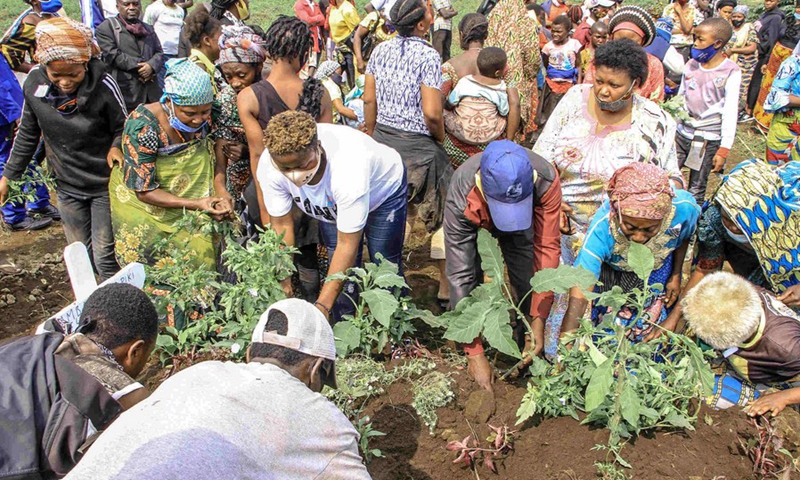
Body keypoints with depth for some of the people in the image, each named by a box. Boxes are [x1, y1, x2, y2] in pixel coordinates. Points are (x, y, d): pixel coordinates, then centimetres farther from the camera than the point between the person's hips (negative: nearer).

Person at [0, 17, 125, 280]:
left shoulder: (103, 84, -22)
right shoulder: (34, 82, -10)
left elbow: (123, 129, -9)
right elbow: (28, 134, 5)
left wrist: (115, 149, -30)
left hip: (105, 184, -4)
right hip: (67, 186, 4)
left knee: (105, 258, 1)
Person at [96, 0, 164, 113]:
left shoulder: (148, 29, 23)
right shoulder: (106, 27, 4)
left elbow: (159, 53, 13)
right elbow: (112, 54, -9)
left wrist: (151, 66, -10)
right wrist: (139, 67, -12)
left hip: (151, 92, 5)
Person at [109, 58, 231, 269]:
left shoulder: (204, 119, -15)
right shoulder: (143, 127, -28)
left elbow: (216, 159, 0)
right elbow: (144, 190, -24)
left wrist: (221, 192, -20)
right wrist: (195, 204, -34)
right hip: (144, 207, -4)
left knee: (201, 262, 6)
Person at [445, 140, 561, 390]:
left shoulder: (546, 180, -39)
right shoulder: (461, 197, -42)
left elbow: (547, 249, -31)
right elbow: (460, 276, -39)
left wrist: (539, 320, -33)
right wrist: (475, 354, -37)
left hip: (524, 227, 1)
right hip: (476, 222, -1)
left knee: (530, 290, -9)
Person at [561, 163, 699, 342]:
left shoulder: (684, 209, -35)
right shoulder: (602, 229, -43)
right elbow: (578, 300, -46)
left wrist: (676, 275, 0)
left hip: (658, 267, 2)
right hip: (609, 269, -2)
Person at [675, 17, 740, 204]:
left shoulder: (731, 72, -8)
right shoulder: (691, 65, 7)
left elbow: (731, 111, -10)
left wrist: (724, 149, -13)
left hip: (708, 139, -4)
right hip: (682, 133, 4)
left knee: (696, 192, 1)